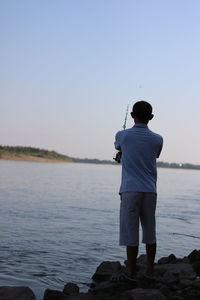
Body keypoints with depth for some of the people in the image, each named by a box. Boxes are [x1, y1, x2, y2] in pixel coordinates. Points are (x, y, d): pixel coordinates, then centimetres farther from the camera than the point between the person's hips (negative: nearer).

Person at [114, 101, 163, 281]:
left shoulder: (123, 135, -1)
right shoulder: (157, 140, 3)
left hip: (130, 190, -2)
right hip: (150, 191, 3)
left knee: (130, 232, 1)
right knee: (150, 231, 12)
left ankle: (131, 272, 5)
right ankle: (150, 270, 18)